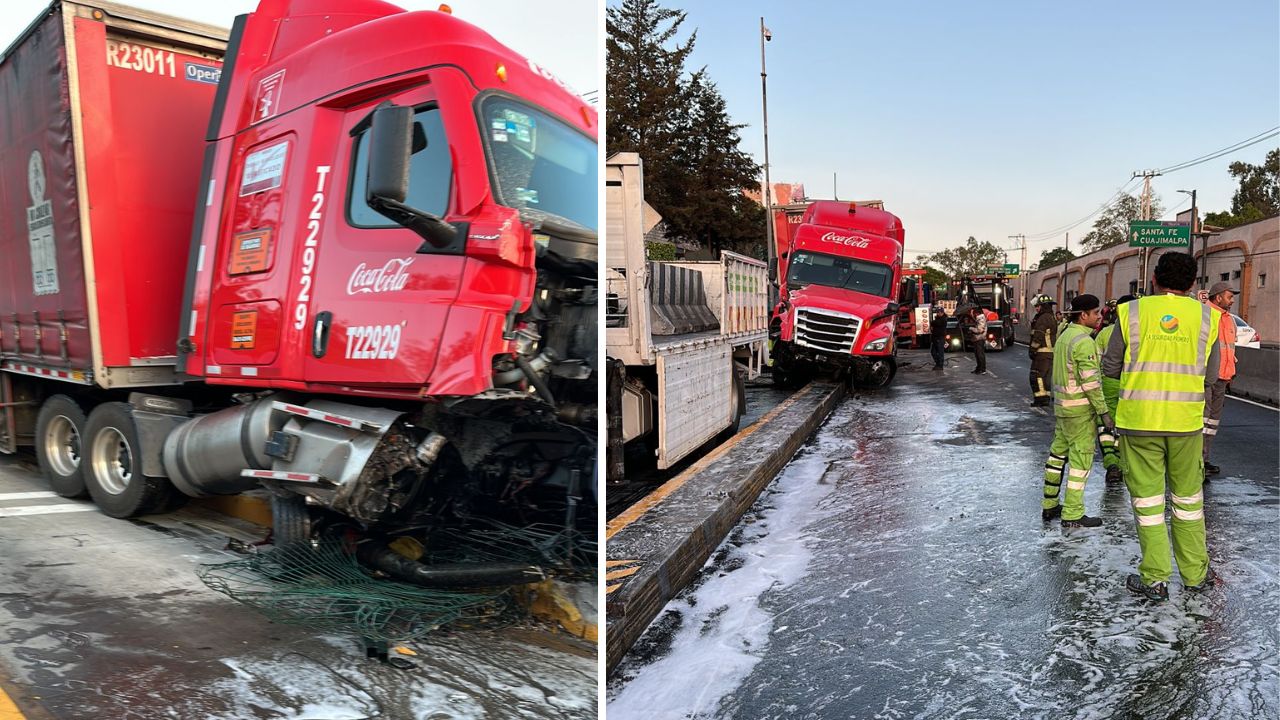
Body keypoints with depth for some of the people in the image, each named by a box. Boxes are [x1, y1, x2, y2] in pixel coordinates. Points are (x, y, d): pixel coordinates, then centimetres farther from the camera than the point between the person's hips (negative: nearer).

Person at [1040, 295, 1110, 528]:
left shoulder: (1064, 336, 12)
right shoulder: (1084, 341, -17)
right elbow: (1090, 382, -21)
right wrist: (1103, 411, -17)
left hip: (1062, 405, 9)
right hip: (1081, 408, -9)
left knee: (1059, 452, 15)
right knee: (1080, 458, -3)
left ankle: (1049, 505, 23)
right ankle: (1072, 515, 1)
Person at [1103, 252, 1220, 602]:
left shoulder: (1132, 312, -5)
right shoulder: (1207, 317, 0)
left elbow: (1110, 368, -2)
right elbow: (1211, 376, 5)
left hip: (1138, 420, -2)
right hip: (1186, 422, 2)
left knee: (1147, 499, 7)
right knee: (1188, 498, 17)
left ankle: (1154, 579, 12)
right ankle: (1195, 574, 28)